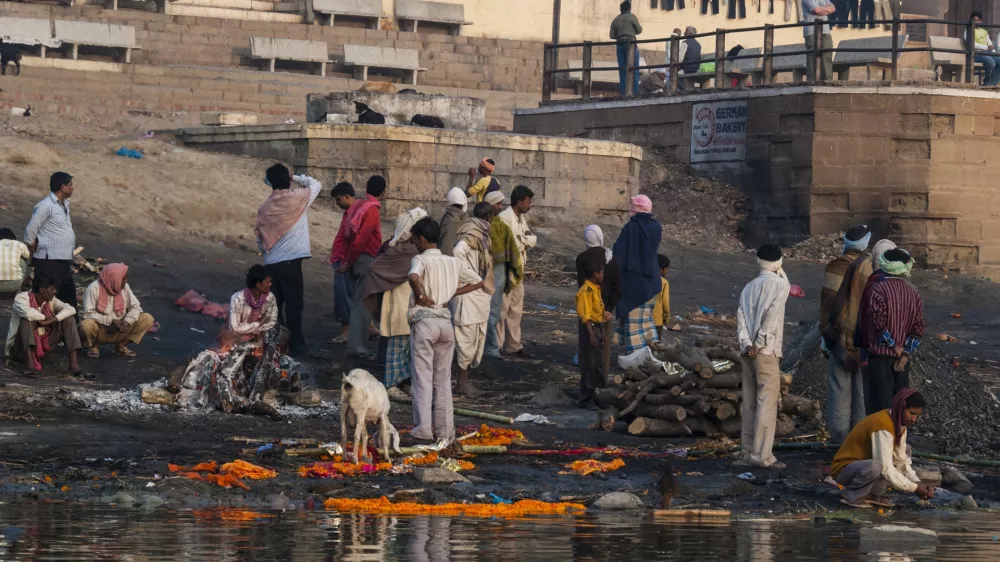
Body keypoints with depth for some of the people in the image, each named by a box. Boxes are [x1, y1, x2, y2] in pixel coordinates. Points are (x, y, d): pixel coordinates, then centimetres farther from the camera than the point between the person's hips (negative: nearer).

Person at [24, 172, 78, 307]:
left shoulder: (64, 205, 14)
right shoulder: (46, 206, -13)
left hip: (64, 262, 9)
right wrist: (35, 253, -3)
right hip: (49, 262, -9)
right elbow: (30, 231, -13)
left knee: (69, 298, 15)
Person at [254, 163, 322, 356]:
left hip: (270, 261, 4)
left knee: (274, 303, 9)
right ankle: (296, 343, -2)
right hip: (290, 260, -4)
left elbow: (259, 236, 12)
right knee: (294, 303, -1)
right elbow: (316, 184, 11)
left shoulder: (265, 206, 8)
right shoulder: (296, 197, -5)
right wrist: (296, 177, 18)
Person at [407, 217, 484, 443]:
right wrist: (453, 293, 10)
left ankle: (423, 428, -5)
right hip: (446, 321, 5)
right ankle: (445, 430, 10)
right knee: (443, 379, 11)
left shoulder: (421, 260, -7)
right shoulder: (453, 262, 10)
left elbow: (413, 277, -30)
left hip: (424, 321, -5)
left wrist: (419, 296, -13)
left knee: (422, 378, 0)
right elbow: (478, 282, 16)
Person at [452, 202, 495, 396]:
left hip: (481, 293, 10)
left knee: (477, 338, 14)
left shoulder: (480, 234, 13)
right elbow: (458, 252, -28)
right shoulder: (472, 234, -16)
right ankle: (462, 382, 0)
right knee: (468, 336, -5)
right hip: (470, 292, -10)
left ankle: (465, 379, 21)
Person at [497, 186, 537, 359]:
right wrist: (525, 241, -5)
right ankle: (497, 346, -1)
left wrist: (520, 239, -12)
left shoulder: (521, 219, 15)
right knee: (502, 308, -6)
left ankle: (514, 345, 20)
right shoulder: (505, 218, -15)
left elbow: (533, 240, 6)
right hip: (506, 270, -9)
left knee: (516, 309, 14)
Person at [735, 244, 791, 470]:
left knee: (749, 404, 8)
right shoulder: (780, 284, -3)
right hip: (768, 351, -6)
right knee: (767, 403, -6)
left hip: (750, 352, 6)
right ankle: (762, 455, -10)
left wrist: (747, 345, -6)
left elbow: (741, 318, 3)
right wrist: (759, 344, -10)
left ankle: (749, 453, 10)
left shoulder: (749, 288, 14)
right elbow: (771, 316, -14)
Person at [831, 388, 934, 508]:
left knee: (905, 451, 8)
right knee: (875, 467, -39)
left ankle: (873, 494, 3)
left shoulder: (900, 423, 1)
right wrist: (914, 488, -26)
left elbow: (901, 460, 2)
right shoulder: (883, 426, -28)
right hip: (844, 469, -9)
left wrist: (918, 483, -13)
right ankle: (851, 496, -10)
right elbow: (886, 470, -31)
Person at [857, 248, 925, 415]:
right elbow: (918, 328, 2)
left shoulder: (877, 290, -15)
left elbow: (878, 324, -19)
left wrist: (895, 347, -8)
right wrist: (905, 353, -3)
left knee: (879, 403, -2)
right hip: (902, 358, 6)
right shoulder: (913, 294, 5)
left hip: (878, 357, -6)